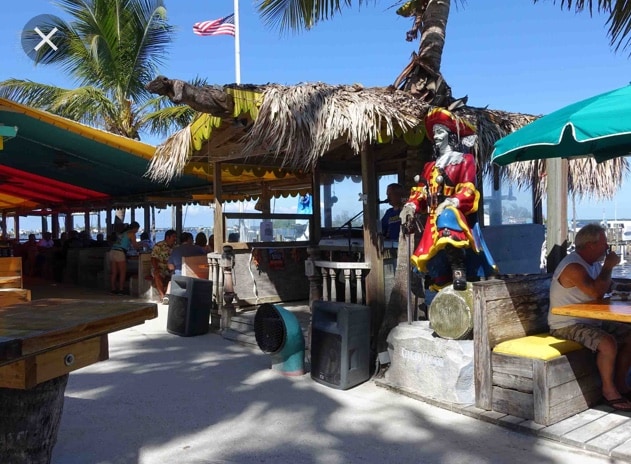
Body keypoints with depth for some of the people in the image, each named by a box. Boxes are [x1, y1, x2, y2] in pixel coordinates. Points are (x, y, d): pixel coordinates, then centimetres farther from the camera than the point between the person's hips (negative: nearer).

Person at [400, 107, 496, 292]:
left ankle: (458, 268, -36)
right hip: (434, 220, 6)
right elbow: (420, 192, 15)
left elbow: (468, 191, -7)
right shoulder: (430, 166, 23)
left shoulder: (464, 160, 6)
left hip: (456, 215, -6)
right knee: (434, 262, 0)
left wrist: (451, 203, -24)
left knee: (446, 218, -41)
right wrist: (410, 206, -4)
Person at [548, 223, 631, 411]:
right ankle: (608, 389, -7)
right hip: (567, 325, -10)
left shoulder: (593, 264, 11)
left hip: (591, 321, 10)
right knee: (608, 343, -29)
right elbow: (597, 292, -31)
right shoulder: (573, 266, -22)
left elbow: (606, 289, 14)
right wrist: (608, 267, -17)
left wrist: (607, 267, -1)